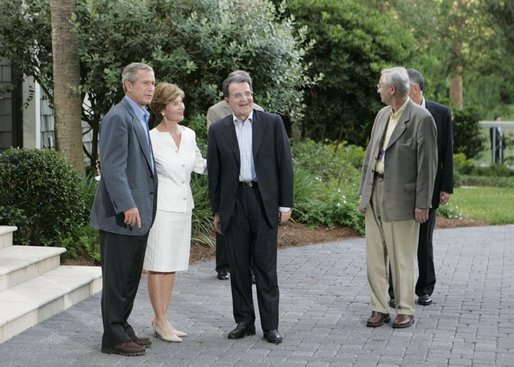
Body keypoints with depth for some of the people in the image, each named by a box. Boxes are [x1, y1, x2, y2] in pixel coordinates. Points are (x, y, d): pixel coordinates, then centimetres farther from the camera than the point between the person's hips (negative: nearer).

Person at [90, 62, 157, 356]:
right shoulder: (119, 117, -14)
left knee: (131, 276, 15)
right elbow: (113, 167, -20)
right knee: (117, 277, -1)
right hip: (122, 214, -9)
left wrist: (140, 207, 15)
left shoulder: (142, 118, 17)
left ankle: (122, 328, 25)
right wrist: (127, 206, -23)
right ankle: (114, 337, 6)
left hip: (139, 213, 9)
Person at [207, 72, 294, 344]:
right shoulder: (218, 130, 5)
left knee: (266, 267, 1)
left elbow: (284, 164, 2)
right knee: (238, 267, 7)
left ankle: (270, 325, 7)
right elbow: (214, 173, 8)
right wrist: (216, 211, 7)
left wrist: (285, 204, -2)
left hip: (264, 201, -2)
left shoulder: (272, 123, 1)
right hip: (233, 204, 2)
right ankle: (244, 322, 17)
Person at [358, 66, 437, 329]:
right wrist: (363, 192, 11)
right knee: (375, 256, 9)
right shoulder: (382, 115, 12)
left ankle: (405, 310, 14)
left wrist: (422, 204, -12)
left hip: (400, 197, -7)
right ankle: (379, 308, 17)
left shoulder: (421, 118, -10)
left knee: (402, 258, 2)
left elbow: (427, 164, -11)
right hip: (375, 192, 7)